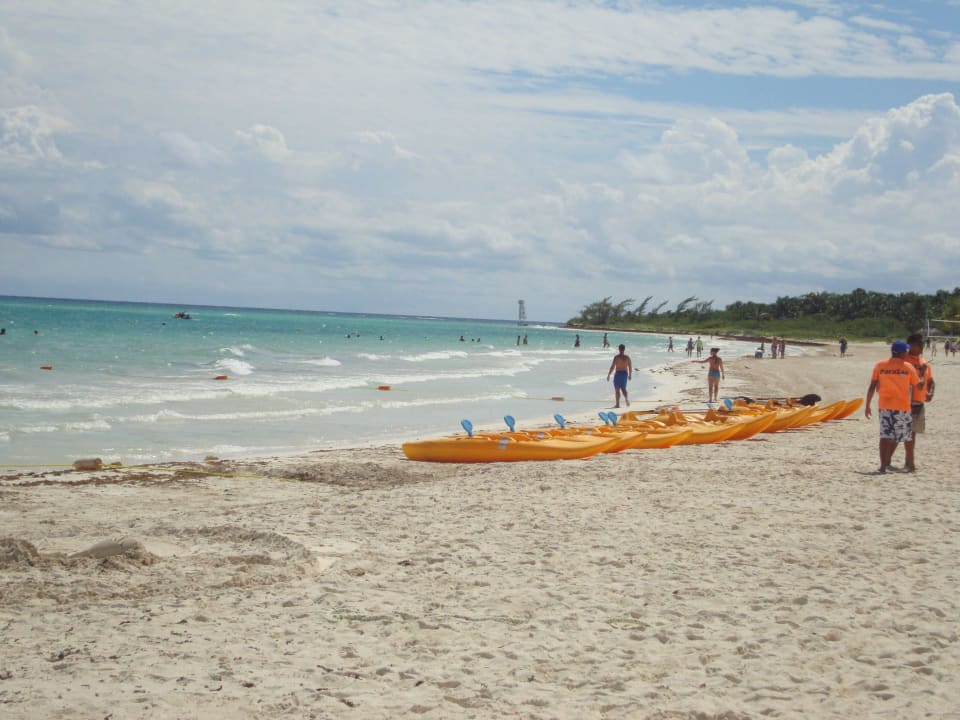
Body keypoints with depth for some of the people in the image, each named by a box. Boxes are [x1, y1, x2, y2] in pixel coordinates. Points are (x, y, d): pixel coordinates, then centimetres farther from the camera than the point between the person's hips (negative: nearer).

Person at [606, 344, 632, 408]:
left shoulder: (616, 357, -11)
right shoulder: (627, 357, 2)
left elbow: (612, 367, -13)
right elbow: (630, 367, 6)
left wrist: (608, 375, -7)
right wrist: (630, 375, 20)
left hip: (618, 373, -4)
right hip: (625, 373, 4)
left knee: (617, 389, 5)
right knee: (623, 388, 18)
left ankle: (617, 404, 6)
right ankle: (626, 398, -8)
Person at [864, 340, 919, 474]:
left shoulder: (880, 365, 0)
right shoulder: (908, 367, -2)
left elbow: (872, 387, -1)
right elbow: (916, 386, 7)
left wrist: (867, 405, 4)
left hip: (884, 405, 1)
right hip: (902, 406, -1)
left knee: (885, 434, 3)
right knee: (898, 434, 16)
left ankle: (883, 465, -5)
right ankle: (887, 461, 20)